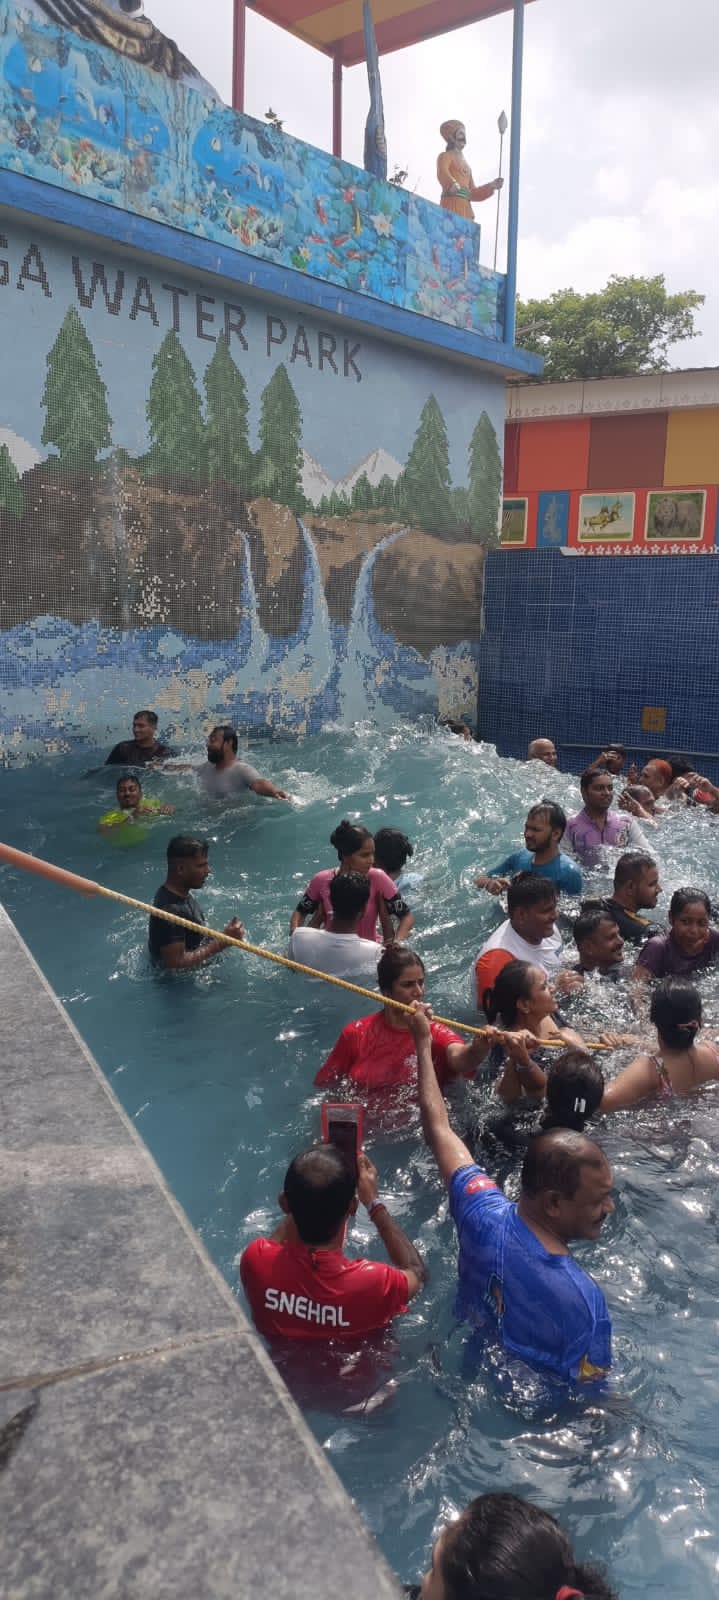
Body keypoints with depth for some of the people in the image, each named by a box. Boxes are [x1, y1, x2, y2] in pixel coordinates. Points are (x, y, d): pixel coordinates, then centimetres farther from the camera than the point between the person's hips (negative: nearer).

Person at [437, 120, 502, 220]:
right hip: (452, 205, -7)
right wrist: (452, 183, -36)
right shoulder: (445, 156, 10)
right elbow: (442, 173, -14)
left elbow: (472, 193, 30)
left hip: (465, 209, 7)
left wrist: (491, 186, 17)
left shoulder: (466, 165, 31)